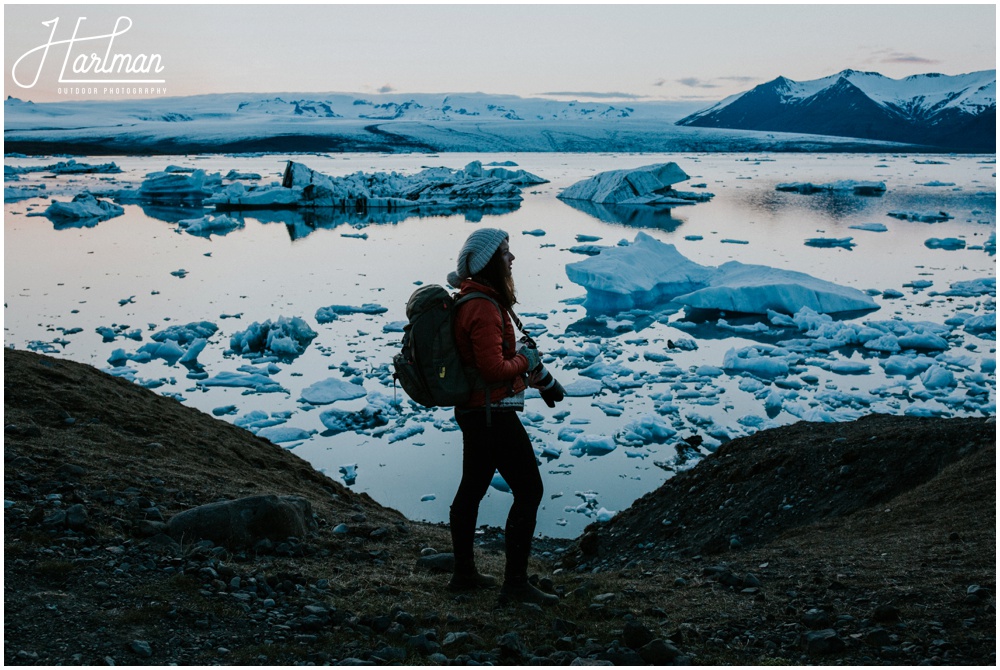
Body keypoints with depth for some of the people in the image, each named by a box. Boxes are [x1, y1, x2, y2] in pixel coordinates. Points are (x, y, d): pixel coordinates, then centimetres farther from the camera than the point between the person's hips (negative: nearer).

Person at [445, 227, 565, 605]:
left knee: (472, 488, 18)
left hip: (473, 410, 11)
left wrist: (543, 379, 21)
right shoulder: (484, 307, -21)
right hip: (492, 413, -11)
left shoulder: (474, 300, 12)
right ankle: (515, 584, 2)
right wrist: (524, 362, -8)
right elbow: (494, 368, -27)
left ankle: (464, 574, 31)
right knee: (529, 491, -4)